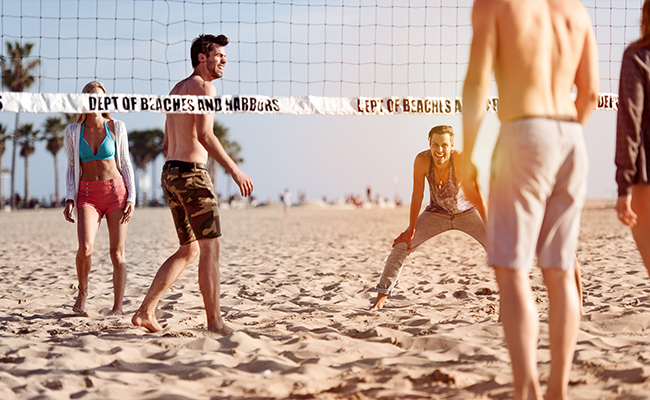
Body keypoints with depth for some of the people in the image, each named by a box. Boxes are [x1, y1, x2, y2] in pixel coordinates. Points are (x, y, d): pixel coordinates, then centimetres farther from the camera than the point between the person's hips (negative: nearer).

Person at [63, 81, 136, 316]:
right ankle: (83, 291, 8)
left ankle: (117, 307, 6)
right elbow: (71, 168, 12)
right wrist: (70, 199, 0)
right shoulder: (73, 131, 5)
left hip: (116, 191, 0)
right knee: (86, 247, -20)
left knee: (117, 253, -3)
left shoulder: (116, 127, 2)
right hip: (88, 194, 0)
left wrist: (131, 197, -2)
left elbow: (125, 163, 7)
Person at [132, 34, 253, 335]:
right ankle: (214, 321, -2)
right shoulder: (202, 86, -7)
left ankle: (145, 311, 10)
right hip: (192, 173, -9)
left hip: (170, 173, 9)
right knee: (210, 247, -4)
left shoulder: (177, 89, 21)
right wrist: (234, 170, -21)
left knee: (189, 250, 14)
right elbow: (204, 135, -21)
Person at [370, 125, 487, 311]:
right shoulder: (422, 160, -27)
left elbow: (478, 196, -29)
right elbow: (417, 195, -17)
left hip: (467, 212, -1)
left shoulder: (461, 160, -33)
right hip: (437, 212, 2)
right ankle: (382, 296, 2)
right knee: (401, 246, -9)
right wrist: (411, 230, -13)